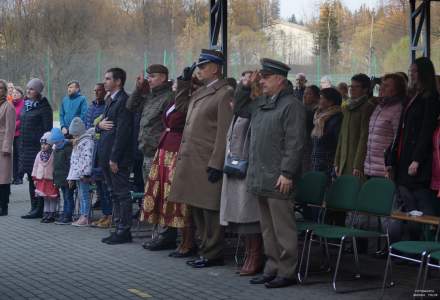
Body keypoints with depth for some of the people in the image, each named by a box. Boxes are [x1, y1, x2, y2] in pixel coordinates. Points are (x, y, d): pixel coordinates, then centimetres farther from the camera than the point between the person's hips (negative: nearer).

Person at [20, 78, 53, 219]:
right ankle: (34, 208, 17)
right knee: (31, 178, 11)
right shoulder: (26, 105, 15)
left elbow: (48, 129, -11)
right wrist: (21, 146, 16)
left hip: (38, 147, -8)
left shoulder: (44, 107, -8)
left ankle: (39, 209, -2)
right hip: (26, 147, 8)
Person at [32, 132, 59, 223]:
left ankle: (52, 214, 6)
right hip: (41, 180, 6)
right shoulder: (39, 154, 7)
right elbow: (36, 166, 11)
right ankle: (46, 213, 20)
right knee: (45, 198, 13)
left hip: (51, 180, -6)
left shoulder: (53, 154, -10)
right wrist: (35, 178, 8)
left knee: (52, 198, 1)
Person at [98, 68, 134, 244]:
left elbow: (122, 131, -19)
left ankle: (124, 231, 1)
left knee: (122, 194, -4)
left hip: (118, 157, -10)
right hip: (107, 156, 10)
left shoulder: (123, 101, -14)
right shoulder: (110, 100, 17)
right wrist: (100, 125, -2)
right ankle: (119, 228, 20)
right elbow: (103, 126, 24)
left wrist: (114, 158, -21)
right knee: (115, 194, 14)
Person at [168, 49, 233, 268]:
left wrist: (216, 165, -19)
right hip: (191, 160, 9)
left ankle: (212, 254, 7)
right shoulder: (200, 92, 15)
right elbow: (181, 106, 31)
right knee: (196, 208, 15)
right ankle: (205, 250, 25)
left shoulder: (225, 94, -11)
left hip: (208, 163, -9)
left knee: (209, 210, -1)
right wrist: (184, 81, 19)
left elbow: (224, 133, -16)